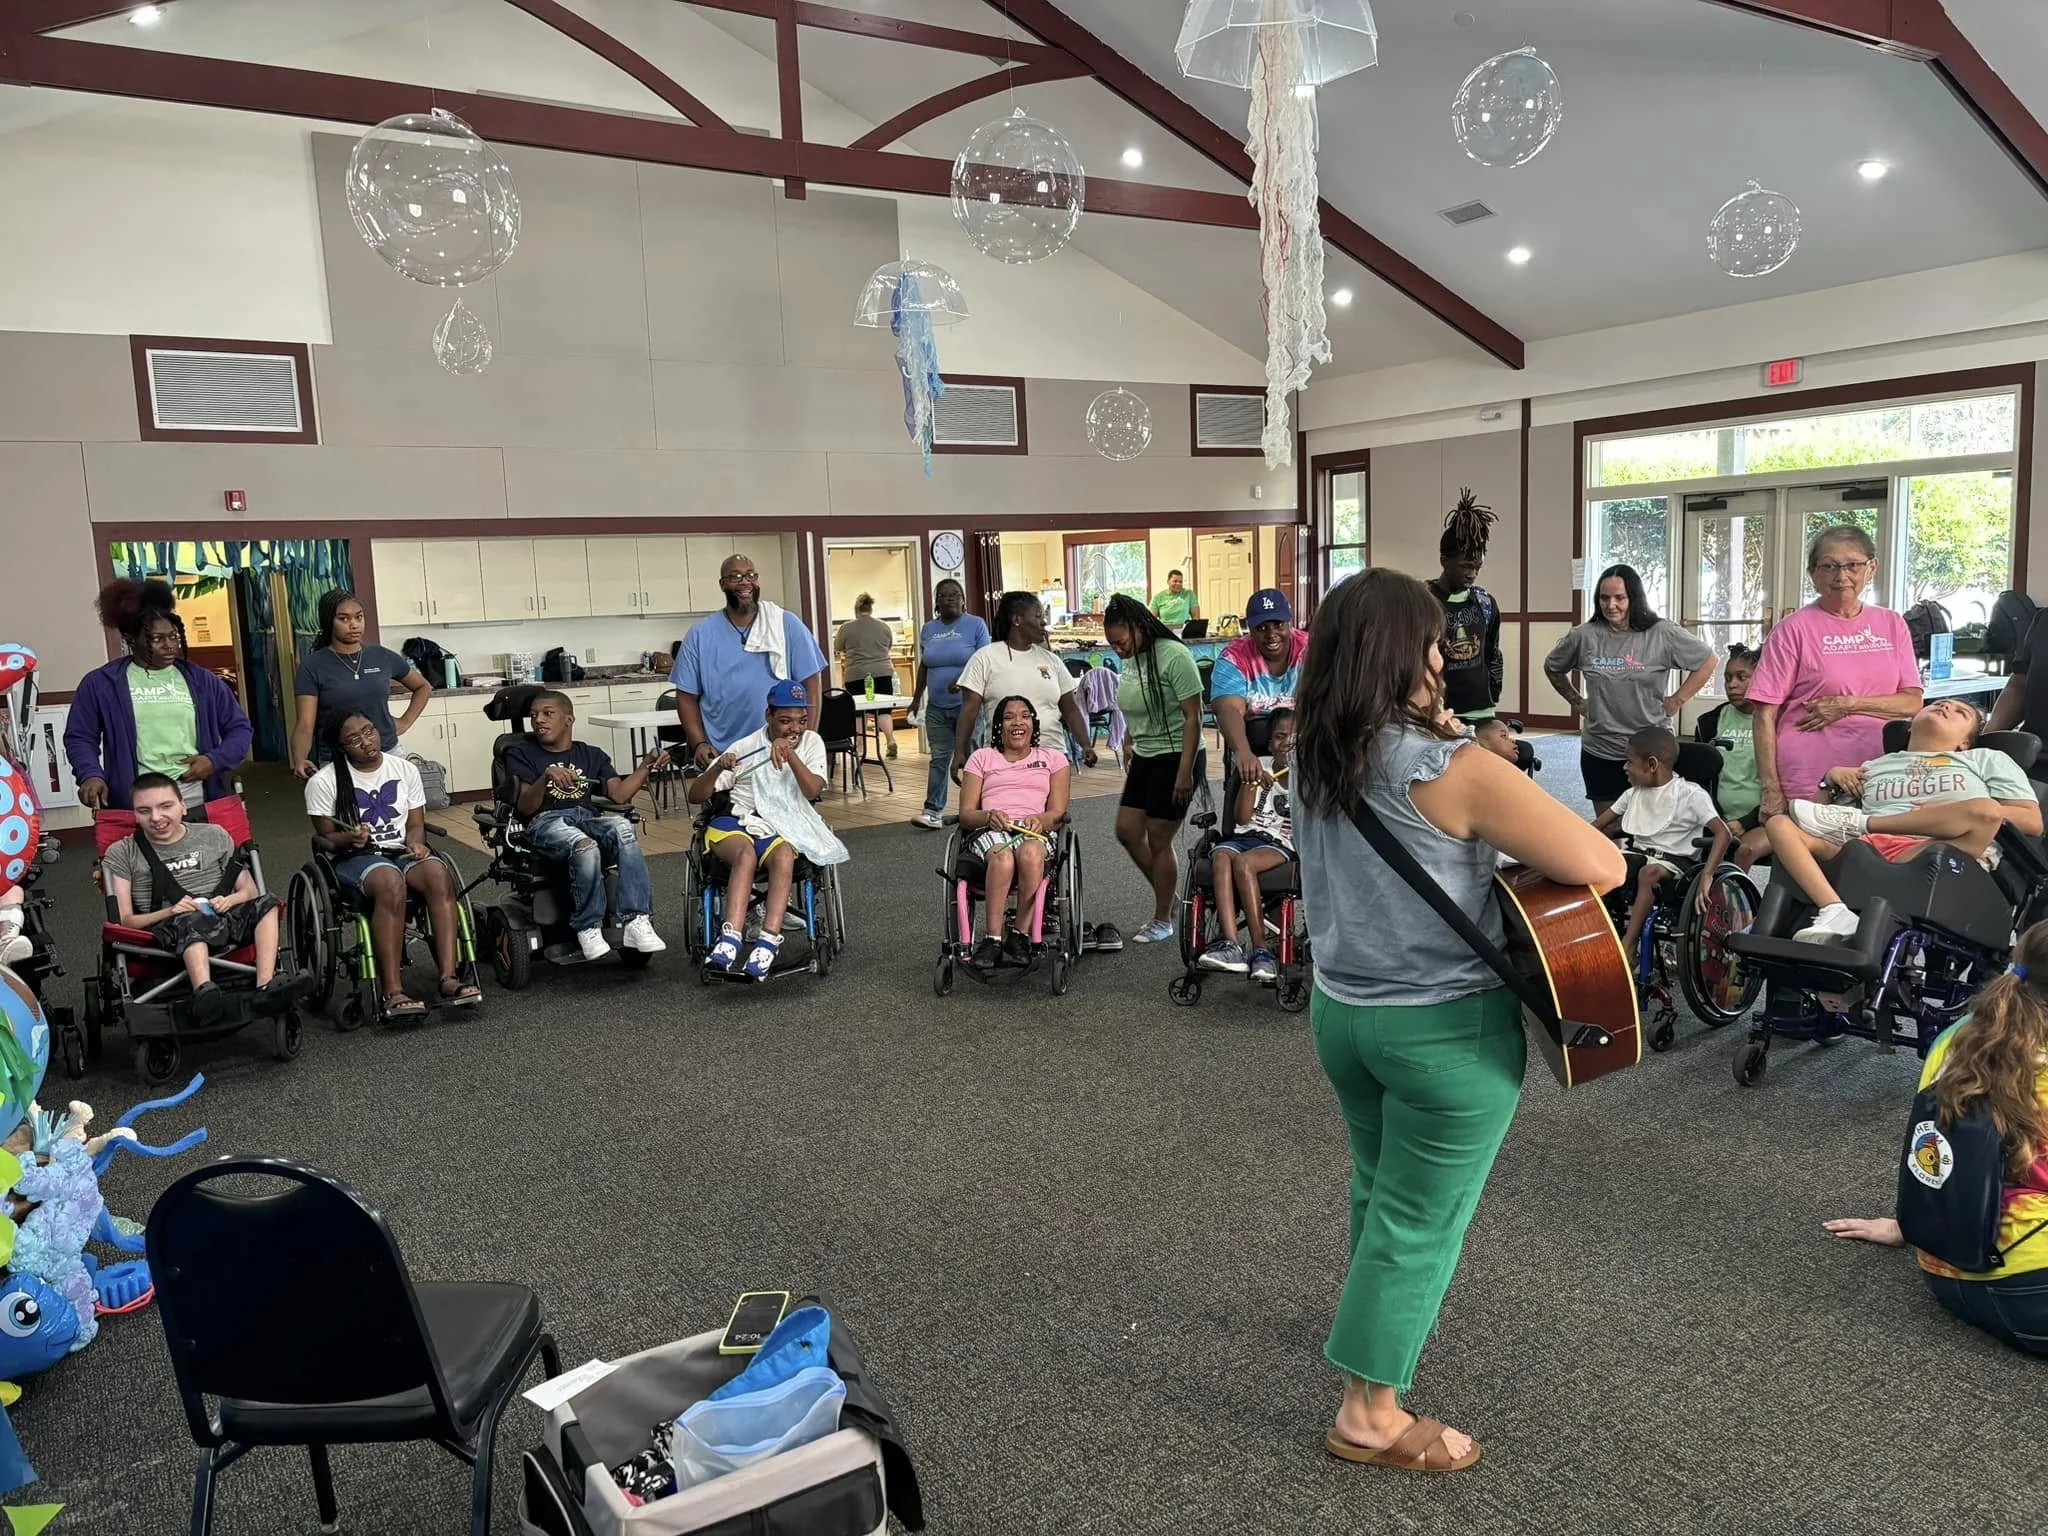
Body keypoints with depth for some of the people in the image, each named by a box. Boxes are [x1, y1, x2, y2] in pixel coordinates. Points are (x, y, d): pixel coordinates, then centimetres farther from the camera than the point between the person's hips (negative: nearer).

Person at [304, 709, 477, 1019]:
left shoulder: (405, 769, 10)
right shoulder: (324, 782, 0)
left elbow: (416, 823, 12)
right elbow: (325, 838, 2)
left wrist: (415, 843, -11)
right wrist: (348, 839, -20)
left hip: (402, 851, 3)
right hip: (355, 858, -3)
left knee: (438, 874, -32)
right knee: (391, 883, -39)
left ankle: (449, 978, -39)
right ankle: (393, 993, -39)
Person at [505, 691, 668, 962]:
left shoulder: (592, 755, 26)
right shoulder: (521, 754, 18)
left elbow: (619, 795, 11)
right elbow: (525, 808, 3)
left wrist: (647, 766, 0)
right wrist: (547, 776, -14)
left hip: (588, 817, 3)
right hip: (545, 821, -2)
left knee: (622, 827, -34)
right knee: (584, 846, -38)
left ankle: (636, 922, -37)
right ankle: (588, 929, -25)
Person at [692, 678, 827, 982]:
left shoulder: (811, 742, 10)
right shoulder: (746, 747, 7)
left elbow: (813, 791, -8)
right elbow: (696, 796, 5)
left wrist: (790, 753, -19)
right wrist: (718, 768, -15)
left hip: (785, 829, 1)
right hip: (737, 823, 0)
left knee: (784, 855, -35)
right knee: (746, 852, -36)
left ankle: (768, 941, -46)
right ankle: (730, 938, -48)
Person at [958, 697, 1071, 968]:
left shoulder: (1053, 759, 23)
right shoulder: (982, 758, 22)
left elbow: (1058, 813, 10)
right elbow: (966, 814, 12)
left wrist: (1040, 820, -15)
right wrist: (988, 816, -12)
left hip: (1034, 832, 0)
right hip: (989, 832, 0)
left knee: (1030, 853, -39)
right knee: (1003, 857, -39)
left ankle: (1020, 934, -29)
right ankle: (992, 938, -35)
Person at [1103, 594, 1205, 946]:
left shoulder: (1173, 656, -18)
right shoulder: (1131, 661, 5)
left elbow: (1193, 717, -18)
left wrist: (1185, 772, -20)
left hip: (1175, 757, -8)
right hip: (1144, 758, 8)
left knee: (1158, 841, -1)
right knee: (1127, 831, 7)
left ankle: (1163, 920, 15)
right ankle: (1167, 897, 25)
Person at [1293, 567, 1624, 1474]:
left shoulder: (1312, 758, -2)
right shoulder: (1452, 770, -24)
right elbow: (1603, 866, -21)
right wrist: (1525, 840, -1)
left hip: (1341, 1008, 7)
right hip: (1447, 1027, -7)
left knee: (1380, 1186, 28)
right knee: (1422, 1217, 9)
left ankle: (1379, 1315, 50)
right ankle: (1371, 1414, 21)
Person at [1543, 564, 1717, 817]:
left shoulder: (1662, 634, -6)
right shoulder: (1584, 636, 0)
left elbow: (1707, 660, 5)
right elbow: (1552, 667, 17)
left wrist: (1676, 701, 1)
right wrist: (1576, 700, 10)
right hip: (1598, 751, 2)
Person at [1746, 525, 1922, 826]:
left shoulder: (1891, 625, 11)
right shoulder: (1794, 630, -2)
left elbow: (1912, 703, 5)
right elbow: (1765, 716, -6)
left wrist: (1848, 705, -11)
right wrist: (1770, 789, -12)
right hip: (1809, 785, -3)